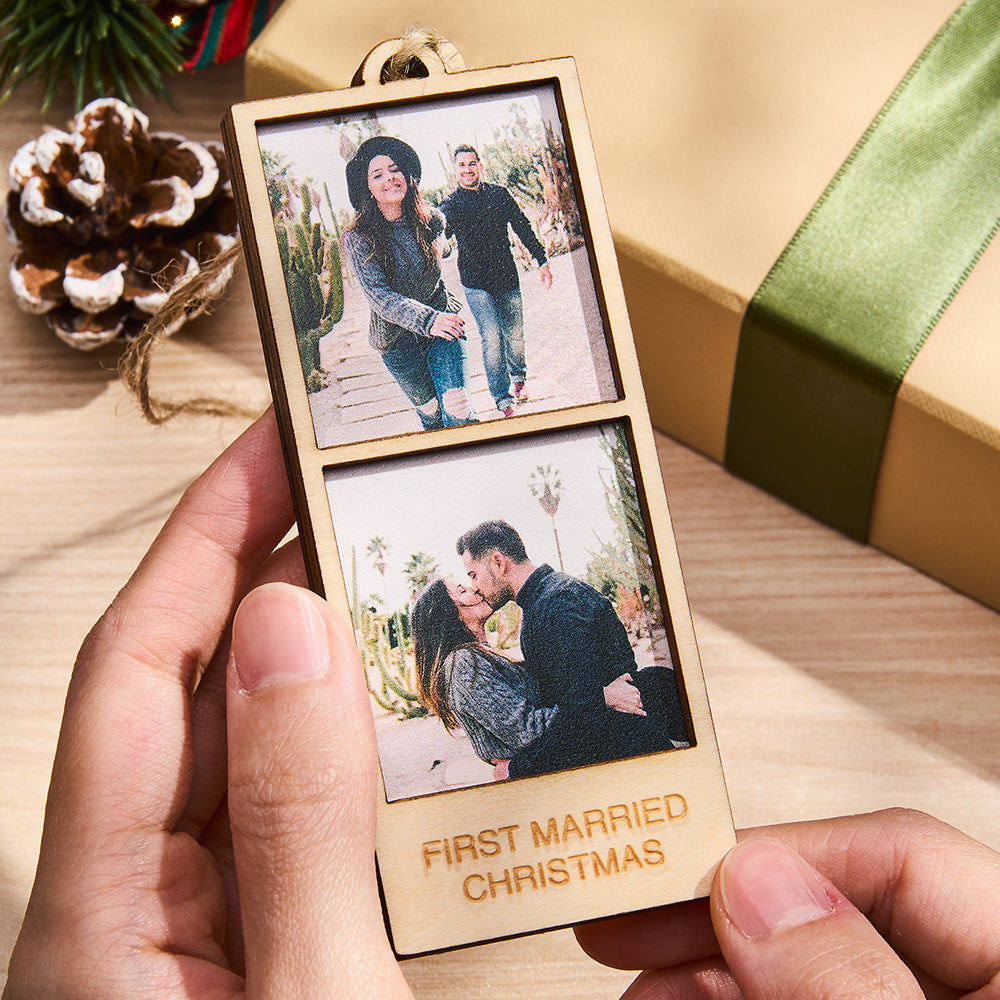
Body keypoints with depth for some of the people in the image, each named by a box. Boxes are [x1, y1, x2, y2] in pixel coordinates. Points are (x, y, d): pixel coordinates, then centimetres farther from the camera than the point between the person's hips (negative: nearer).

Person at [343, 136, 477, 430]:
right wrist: (427, 320, -41)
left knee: (457, 407, -15)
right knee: (430, 410, 12)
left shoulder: (429, 219, -5)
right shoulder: (358, 238, -16)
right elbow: (379, 296, -25)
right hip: (397, 339, -1)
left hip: (443, 322, 1)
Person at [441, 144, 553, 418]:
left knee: (514, 334, 9)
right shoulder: (451, 205, -2)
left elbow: (523, 228, 11)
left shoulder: (499, 195, 5)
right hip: (476, 283, -2)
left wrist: (542, 261, 10)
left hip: (507, 277, 2)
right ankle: (503, 399, -1)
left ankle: (518, 378, 39)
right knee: (491, 338, -11)